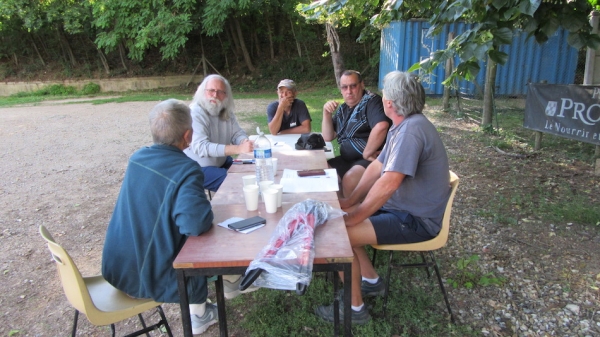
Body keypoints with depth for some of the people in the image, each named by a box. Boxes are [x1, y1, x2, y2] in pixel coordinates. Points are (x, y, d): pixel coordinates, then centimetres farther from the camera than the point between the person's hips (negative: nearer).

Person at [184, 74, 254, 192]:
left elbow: (238, 133, 1)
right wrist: (238, 149, -42)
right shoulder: (195, 114, -22)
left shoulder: (226, 112, 3)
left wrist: (245, 142, -26)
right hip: (199, 168, -7)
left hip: (222, 161, 8)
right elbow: (201, 147, -33)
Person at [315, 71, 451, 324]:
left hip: (415, 219, -10)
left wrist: (355, 216, -21)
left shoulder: (411, 129, -26)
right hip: (399, 206, 10)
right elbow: (376, 167, 10)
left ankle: (355, 308, 1)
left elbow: (387, 184, -31)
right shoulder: (401, 126, 7)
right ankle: (371, 280, 22)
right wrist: (350, 201, 5)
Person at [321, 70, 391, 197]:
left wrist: (367, 153, -21)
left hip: (369, 160, -8)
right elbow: (328, 137, 14)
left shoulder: (371, 101, -10)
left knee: (349, 179, -33)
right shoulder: (343, 109, 14)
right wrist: (326, 113, 0)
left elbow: (381, 126, -30)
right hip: (347, 160, 8)